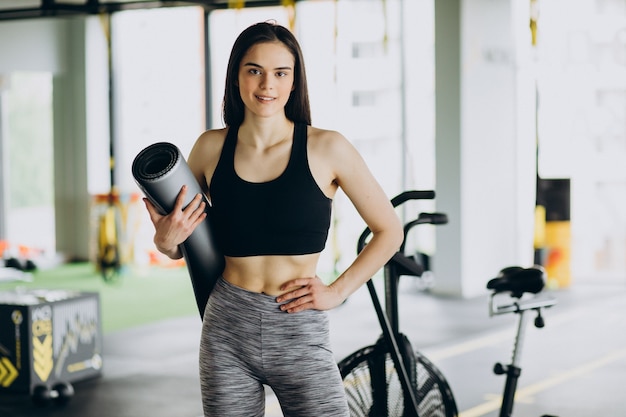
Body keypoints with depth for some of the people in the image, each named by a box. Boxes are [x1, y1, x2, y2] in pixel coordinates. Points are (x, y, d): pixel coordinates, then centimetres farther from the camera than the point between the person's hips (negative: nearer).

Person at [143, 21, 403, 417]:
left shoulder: (326, 148, -4)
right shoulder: (212, 147, 3)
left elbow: (389, 230, 4)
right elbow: (180, 244, 17)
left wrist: (337, 291, -3)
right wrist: (166, 240, -5)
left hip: (301, 336, -2)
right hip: (227, 336, 2)